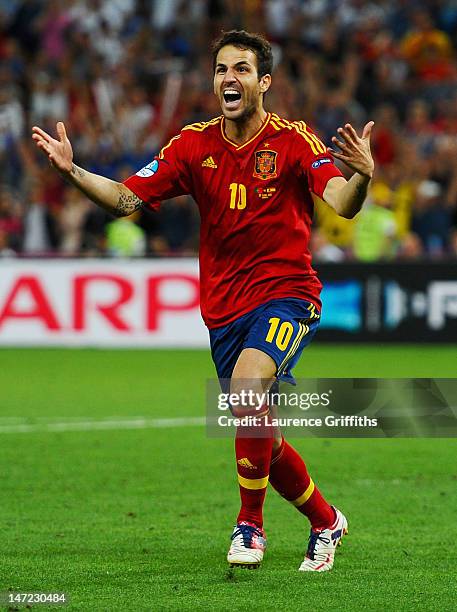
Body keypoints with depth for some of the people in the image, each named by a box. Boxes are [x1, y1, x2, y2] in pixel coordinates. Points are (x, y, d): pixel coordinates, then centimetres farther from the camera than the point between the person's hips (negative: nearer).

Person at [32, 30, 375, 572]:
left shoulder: (294, 141, -9)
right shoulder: (194, 145, 2)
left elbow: (341, 205, -22)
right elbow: (126, 199, 0)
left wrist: (360, 177, -44)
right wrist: (72, 171, -16)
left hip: (286, 292, -5)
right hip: (224, 308, 5)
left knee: (247, 384, -31)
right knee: (260, 437, 11)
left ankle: (250, 525, -17)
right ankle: (325, 522, 35)